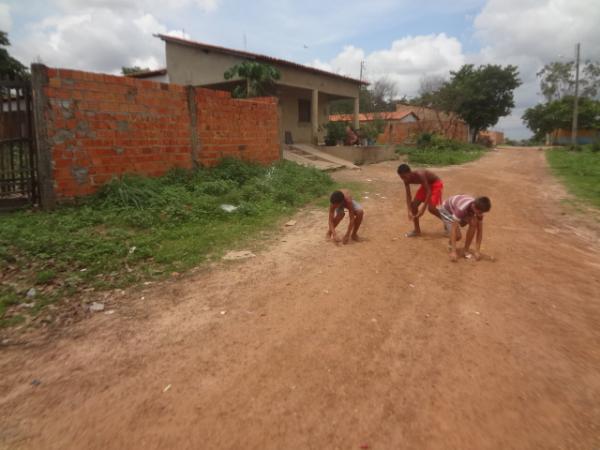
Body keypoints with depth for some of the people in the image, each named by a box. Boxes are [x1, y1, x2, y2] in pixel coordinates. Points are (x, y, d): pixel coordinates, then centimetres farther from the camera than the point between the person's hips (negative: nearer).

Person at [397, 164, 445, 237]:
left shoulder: (419, 175, -37)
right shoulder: (407, 180, -16)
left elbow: (429, 192, -37)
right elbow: (408, 195, -15)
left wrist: (423, 208, -40)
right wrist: (409, 211, -26)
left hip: (436, 184, -7)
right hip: (426, 185, 7)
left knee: (431, 208, -21)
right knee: (413, 204, -3)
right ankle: (417, 230, 10)